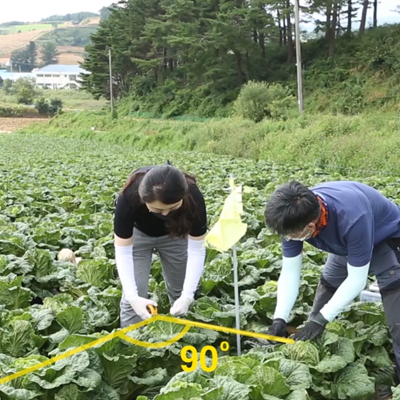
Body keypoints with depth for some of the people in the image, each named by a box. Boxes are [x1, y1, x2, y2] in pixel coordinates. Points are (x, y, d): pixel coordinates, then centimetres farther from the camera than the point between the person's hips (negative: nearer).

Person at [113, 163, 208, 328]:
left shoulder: (193, 198, -39)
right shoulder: (128, 198, -41)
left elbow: (197, 249, -28)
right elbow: (123, 251, -30)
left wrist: (187, 295, -36)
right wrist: (133, 296, -39)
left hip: (175, 234, 1)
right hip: (137, 232, -1)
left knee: (179, 292, 9)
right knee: (134, 296, -8)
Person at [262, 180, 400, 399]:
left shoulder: (352, 218, -45)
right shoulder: (296, 215, -26)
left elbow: (357, 279, -33)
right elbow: (289, 272, -17)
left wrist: (322, 318, -30)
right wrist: (280, 318, -27)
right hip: (347, 243, 6)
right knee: (322, 303, 10)